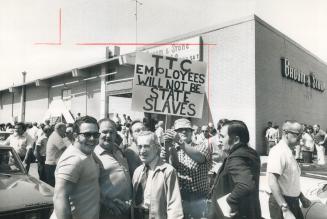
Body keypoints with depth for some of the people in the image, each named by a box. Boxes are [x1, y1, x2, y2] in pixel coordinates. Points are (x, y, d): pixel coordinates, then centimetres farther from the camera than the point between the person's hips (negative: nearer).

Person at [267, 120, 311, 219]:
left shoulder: (289, 152, 10)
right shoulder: (278, 151, -21)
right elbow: (272, 181, -31)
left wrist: (302, 197, 23)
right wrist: (285, 209, -33)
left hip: (293, 202, 9)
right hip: (281, 203, -9)